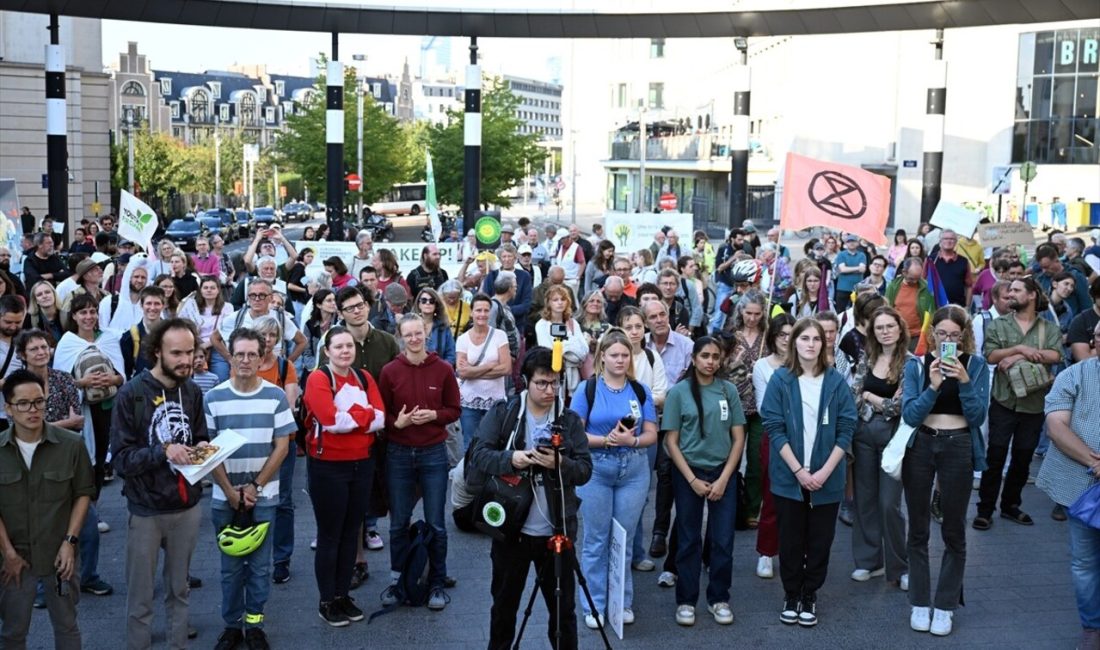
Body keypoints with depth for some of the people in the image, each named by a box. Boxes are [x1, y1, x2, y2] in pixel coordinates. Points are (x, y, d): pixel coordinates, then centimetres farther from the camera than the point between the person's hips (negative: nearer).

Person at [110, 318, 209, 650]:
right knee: (141, 595, 8)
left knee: (179, 589, 17)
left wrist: (203, 449, -11)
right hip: (146, 510, -4)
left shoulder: (193, 392, 3)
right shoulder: (131, 394, -12)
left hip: (187, 507, 4)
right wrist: (162, 451, -27)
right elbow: (121, 459, -14)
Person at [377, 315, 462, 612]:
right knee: (398, 522, 9)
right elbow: (381, 412, 3)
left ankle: (437, 584, 18)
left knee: (436, 523, 5)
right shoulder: (390, 371, -2)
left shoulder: (443, 370, -2)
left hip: (434, 453, 0)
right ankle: (397, 580, 24)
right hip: (399, 453, 1)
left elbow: (454, 409, 4)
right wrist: (397, 422, -17)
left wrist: (433, 415, -14)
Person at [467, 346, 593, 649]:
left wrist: (560, 463, -23)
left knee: (563, 607, 9)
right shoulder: (501, 413, -2)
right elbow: (479, 455, -10)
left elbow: (585, 469, -3)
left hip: (556, 531, 1)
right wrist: (510, 459, -28)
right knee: (504, 604, 15)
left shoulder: (570, 419, 1)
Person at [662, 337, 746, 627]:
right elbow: (671, 442, -4)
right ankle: (686, 601, 17)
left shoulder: (728, 390, 1)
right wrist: (693, 480, -10)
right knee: (689, 540, 6)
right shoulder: (679, 392, -4)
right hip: (688, 473, -2)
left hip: (723, 472, 2)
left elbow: (738, 438, 2)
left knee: (723, 540, 3)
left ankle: (718, 599, 18)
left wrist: (723, 479, -6)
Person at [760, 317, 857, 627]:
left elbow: (846, 429, -2)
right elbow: (774, 427, -7)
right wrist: (798, 470, -14)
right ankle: (791, 595, 23)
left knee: (820, 540, 8)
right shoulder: (780, 379, -3)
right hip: (789, 476, -1)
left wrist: (825, 471, -11)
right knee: (791, 539, 8)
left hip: (826, 477, 1)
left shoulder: (836, 381, -1)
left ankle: (810, 595, 23)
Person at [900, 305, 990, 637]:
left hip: (958, 448, -1)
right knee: (918, 528, 8)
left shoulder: (976, 364, -1)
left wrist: (964, 381, -21)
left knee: (953, 530, 5)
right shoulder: (916, 364, -1)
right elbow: (909, 415, -10)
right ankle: (920, 603, 19)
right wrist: (933, 386, -23)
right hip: (920, 446, 1)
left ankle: (945, 605, 16)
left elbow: (977, 415, -8)